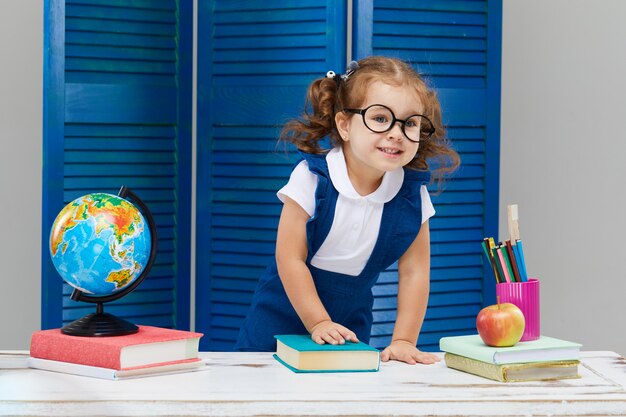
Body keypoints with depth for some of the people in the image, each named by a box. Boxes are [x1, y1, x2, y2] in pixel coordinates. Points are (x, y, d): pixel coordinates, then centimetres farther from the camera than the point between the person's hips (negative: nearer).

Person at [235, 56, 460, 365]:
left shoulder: (412, 194, -13)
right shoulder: (312, 177, -21)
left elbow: (414, 273, -8)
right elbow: (291, 259, -19)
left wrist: (403, 341, -13)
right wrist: (318, 323, -20)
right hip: (282, 317, -2)